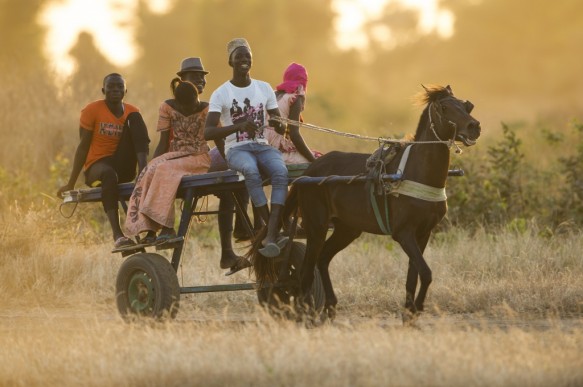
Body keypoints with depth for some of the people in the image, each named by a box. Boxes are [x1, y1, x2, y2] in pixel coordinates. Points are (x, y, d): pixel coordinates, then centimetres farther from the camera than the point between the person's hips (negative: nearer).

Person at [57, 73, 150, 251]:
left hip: (124, 167, 3)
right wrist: (71, 183, -6)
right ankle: (118, 236, -53)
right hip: (96, 165, -3)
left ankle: (144, 170, -36)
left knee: (134, 118, -14)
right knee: (109, 174, -41)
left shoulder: (132, 112, 9)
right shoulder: (92, 111, 0)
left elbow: (142, 140, 5)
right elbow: (83, 146, -2)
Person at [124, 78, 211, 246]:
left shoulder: (206, 109, -1)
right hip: (174, 157, 3)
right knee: (153, 171, -30)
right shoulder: (167, 108, 3)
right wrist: (150, 165, -10)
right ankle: (150, 229, -37)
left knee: (164, 169, -33)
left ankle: (166, 228, -37)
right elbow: (163, 143, 3)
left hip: (199, 159, -3)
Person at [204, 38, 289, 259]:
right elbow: (208, 133, -11)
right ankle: (274, 231, -35)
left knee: (281, 171, -32)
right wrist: (239, 126, -25)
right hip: (236, 149, -3)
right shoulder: (221, 94, 0)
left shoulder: (264, 88, 12)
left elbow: (281, 128, 13)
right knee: (251, 170, -39)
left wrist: (278, 124, -14)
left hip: (262, 146, 3)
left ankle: (271, 236, -41)